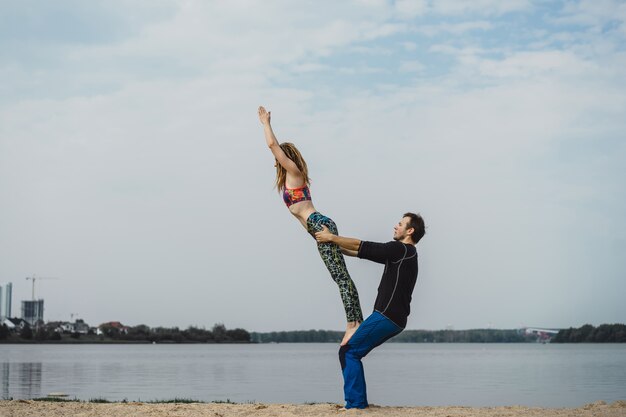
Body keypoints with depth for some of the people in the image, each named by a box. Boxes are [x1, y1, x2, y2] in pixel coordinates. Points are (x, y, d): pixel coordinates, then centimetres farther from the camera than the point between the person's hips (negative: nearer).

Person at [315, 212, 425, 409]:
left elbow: (362, 247, -8)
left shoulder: (401, 250, -9)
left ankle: (355, 404, -13)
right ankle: (359, 403, 13)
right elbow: (362, 251, 24)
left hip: (386, 317, -10)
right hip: (393, 319, 10)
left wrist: (331, 237, 2)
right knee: (351, 352, 13)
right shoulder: (401, 253, 21)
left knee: (349, 352, -9)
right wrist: (332, 242, 23)